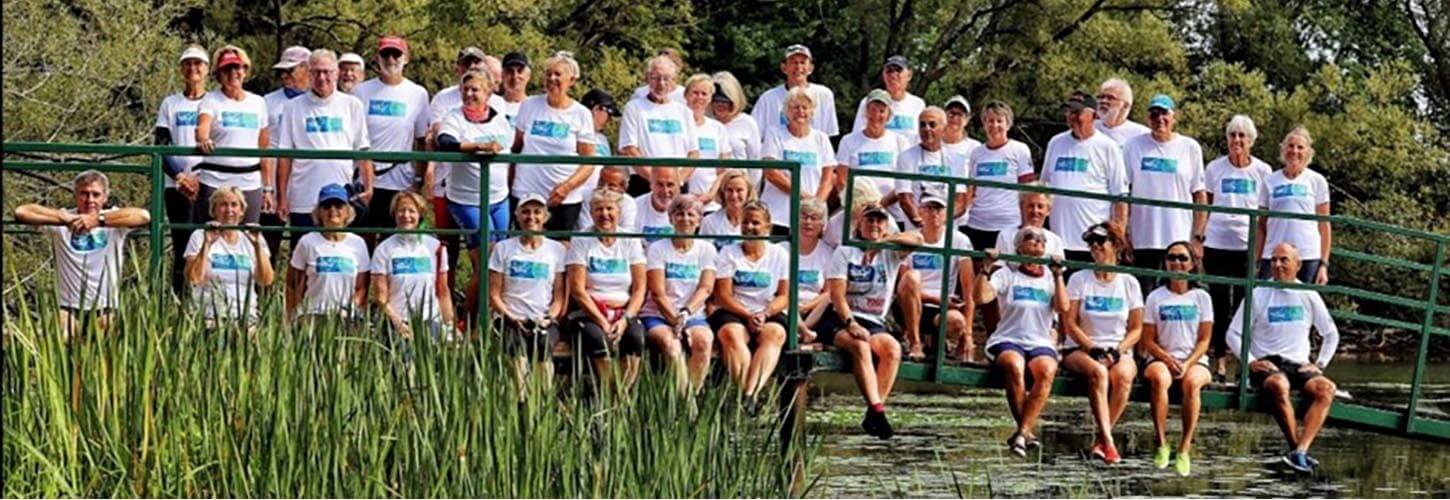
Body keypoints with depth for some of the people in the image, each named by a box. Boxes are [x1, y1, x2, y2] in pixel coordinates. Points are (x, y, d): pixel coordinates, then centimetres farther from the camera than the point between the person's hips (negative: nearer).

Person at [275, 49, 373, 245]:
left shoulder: (352, 106, 8)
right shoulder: (294, 108, 6)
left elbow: (363, 151, 7)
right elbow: (285, 156, 5)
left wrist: (368, 188, -1)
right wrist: (282, 197, 1)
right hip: (303, 202, 0)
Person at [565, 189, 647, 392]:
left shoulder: (630, 242, 11)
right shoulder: (581, 242, 4)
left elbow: (639, 289, 6)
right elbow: (577, 290, -4)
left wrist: (625, 319, -11)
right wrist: (602, 322, -13)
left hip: (624, 311, 2)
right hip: (589, 312, -2)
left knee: (635, 336, -30)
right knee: (597, 337, -34)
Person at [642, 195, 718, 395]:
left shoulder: (706, 250, 11)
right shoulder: (657, 249, 4)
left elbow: (705, 289, -2)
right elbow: (658, 293, -4)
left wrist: (685, 313, -19)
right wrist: (676, 320, -16)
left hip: (694, 316, 2)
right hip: (657, 316, -2)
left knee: (704, 340, -32)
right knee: (670, 343, -34)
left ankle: (694, 395, -26)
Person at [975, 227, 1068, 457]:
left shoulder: (1049, 278, 18)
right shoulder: (1007, 275, 10)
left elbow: (1063, 308, 1)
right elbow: (980, 297, -6)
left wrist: (1058, 275, -1)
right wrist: (985, 268, -13)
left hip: (1040, 343, 2)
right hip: (1008, 340, -2)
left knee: (1047, 370, -34)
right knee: (1014, 366, -38)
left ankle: (1022, 432, -34)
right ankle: (1027, 431, -26)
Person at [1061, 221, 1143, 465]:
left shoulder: (1129, 283, 9)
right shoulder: (1079, 280, 5)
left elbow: (1136, 329, 8)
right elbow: (1069, 323, 0)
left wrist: (1117, 351, -10)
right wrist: (1093, 349, -13)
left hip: (1119, 352, 1)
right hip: (1080, 350, -1)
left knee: (1123, 375, -34)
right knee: (1098, 372, -36)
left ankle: (1100, 441, -29)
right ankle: (1108, 442, -41)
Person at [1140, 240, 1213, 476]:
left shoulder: (1201, 297, 9)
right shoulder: (1156, 297, 8)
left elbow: (1204, 340, 4)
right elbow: (1148, 341, 5)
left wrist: (1187, 363, -13)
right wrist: (1168, 359, -13)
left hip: (1195, 360, 0)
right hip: (1162, 358, 0)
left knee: (1191, 382, -36)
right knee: (1159, 378, -36)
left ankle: (1185, 448, -31)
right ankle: (1162, 444, -30)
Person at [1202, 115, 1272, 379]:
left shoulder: (1262, 171, 5)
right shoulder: (1215, 168, 6)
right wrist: (1198, 237, 2)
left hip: (1249, 245, -1)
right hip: (1217, 243, 1)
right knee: (1219, 303, 3)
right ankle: (1220, 364, 7)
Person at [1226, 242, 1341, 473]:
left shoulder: (1309, 296, 10)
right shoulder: (1258, 295, 4)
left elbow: (1331, 334, 20)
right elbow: (1233, 334, 5)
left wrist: (1320, 364, 6)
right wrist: (1251, 361, -9)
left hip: (1299, 365, 3)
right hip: (1266, 364, -3)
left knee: (1327, 388, -29)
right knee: (1279, 386, -38)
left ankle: (1299, 452, -39)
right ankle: (1298, 448, -28)